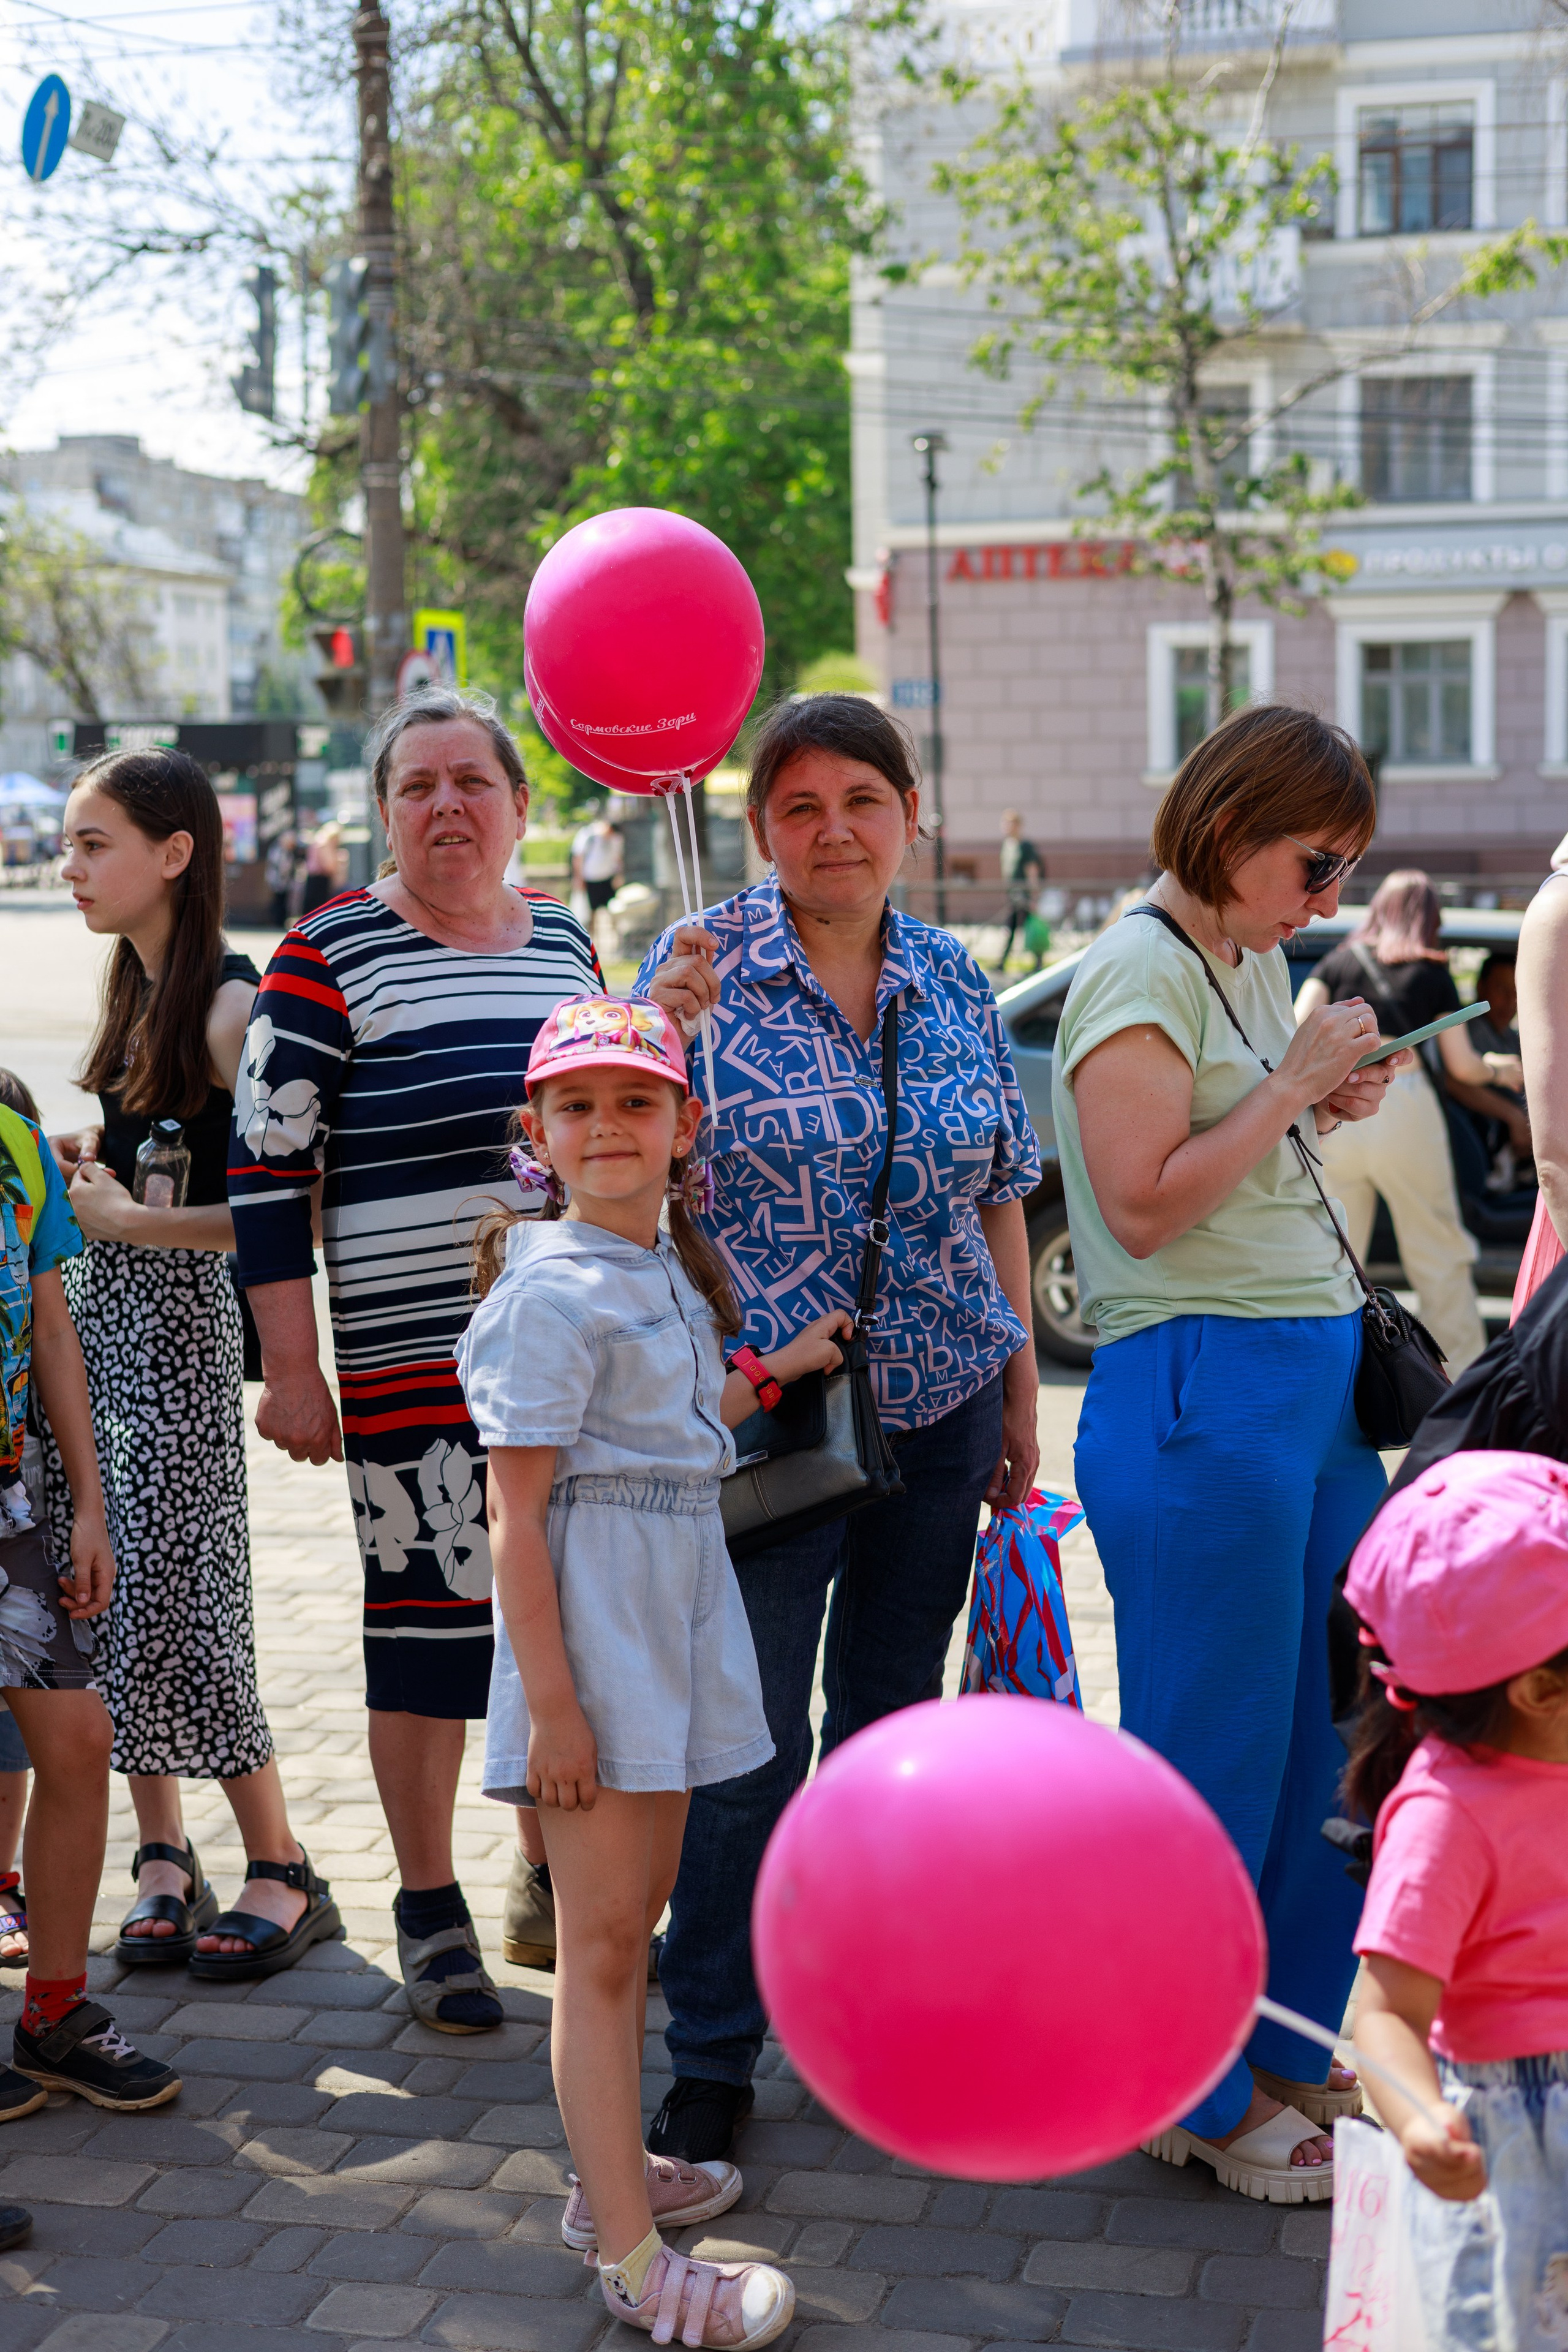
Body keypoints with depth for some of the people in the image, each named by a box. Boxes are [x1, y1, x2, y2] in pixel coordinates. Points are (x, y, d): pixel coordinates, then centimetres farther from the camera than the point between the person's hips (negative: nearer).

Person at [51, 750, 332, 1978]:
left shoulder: (231, 1004, -15)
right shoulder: (137, 990, 12)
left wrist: (125, 1218, -16)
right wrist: (79, 1156, 5)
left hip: (177, 1319, -8)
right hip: (96, 1311, 8)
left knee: (175, 1610, -5)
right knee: (109, 1602, 8)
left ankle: (285, 1873, 9)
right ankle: (164, 1855, 20)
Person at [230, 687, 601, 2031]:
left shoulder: (565, 940, 11)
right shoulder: (332, 954, -5)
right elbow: (267, 1168, -6)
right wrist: (292, 1371, -11)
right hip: (411, 1363, -5)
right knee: (428, 1620, 2)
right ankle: (432, 1914, 18)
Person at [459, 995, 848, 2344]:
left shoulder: (668, 1269, 11)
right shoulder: (554, 1292, -16)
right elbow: (517, 1513, -18)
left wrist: (771, 1372, 22)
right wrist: (550, 1700, -20)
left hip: (678, 1600, 9)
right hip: (591, 1611, -9)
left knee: (637, 1913, 18)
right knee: (600, 1939, -4)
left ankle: (612, 2174, 32)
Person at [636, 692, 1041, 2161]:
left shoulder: (954, 983, 6)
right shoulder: (706, 967, -6)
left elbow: (1000, 1200, 12)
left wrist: (1020, 1395, 12)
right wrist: (658, 1030, -33)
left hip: (939, 1401, 4)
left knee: (893, 1719, 14)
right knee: (753, 1739, -1)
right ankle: (711, 2059, 14)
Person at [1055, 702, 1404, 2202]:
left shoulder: (1256, 967, 16)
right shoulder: (1140, 975, -11)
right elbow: (1146, 1204, -19)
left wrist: (1326, 1105, 10)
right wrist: (1292, 1086, -14)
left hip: (1318, 1375, 9)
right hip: (1204, 1391, -9)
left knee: (1324, 1733, 14)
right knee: (1212, 1754, 2)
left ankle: (1294, 2042, 30)